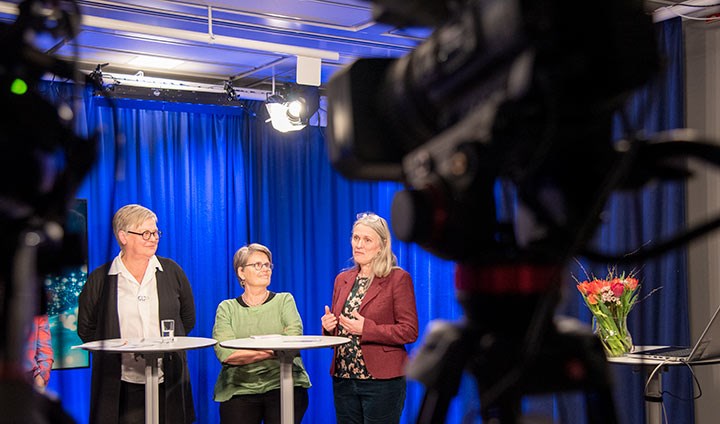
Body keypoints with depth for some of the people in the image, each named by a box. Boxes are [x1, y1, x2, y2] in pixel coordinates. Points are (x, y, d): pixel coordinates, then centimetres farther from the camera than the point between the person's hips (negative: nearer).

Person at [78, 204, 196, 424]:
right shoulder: (99, 279, 3)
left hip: (168, 382, 2)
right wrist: (113, 353, 4)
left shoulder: (171, 271, 7)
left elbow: (188, 319, 16)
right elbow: (86, 329, 11)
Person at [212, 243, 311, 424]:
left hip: (283, 385, 0)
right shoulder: (227, 308, 9)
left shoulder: (284, 300, 11)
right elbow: (224, 353, -7)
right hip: (239, 389, 0)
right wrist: (273, 351, -13)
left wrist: (245, 352, -12)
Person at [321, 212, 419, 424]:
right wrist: (328, 326, -1)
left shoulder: (398, 278, -5)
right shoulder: (343, 279, 13)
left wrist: (367, 329, -19)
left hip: (382, 380, -5)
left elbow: (409, 331, -10)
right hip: (343, 378, 6)